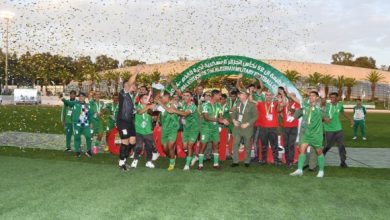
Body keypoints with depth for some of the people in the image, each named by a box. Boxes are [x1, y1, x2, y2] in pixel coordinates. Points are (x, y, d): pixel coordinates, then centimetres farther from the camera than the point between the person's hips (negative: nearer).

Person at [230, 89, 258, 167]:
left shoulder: (252, 105, -4)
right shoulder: (238, 104, 11)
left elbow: (255, 116, -7)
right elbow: (234, 113, 19)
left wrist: (247, 124, -15)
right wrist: (234, 120, -1)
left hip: (247, 128, -4)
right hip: (237, 127, 4)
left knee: (247, 146, 5)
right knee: (235, 144, -1)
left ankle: (247, 161, 18)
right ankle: (235, 161, 5)